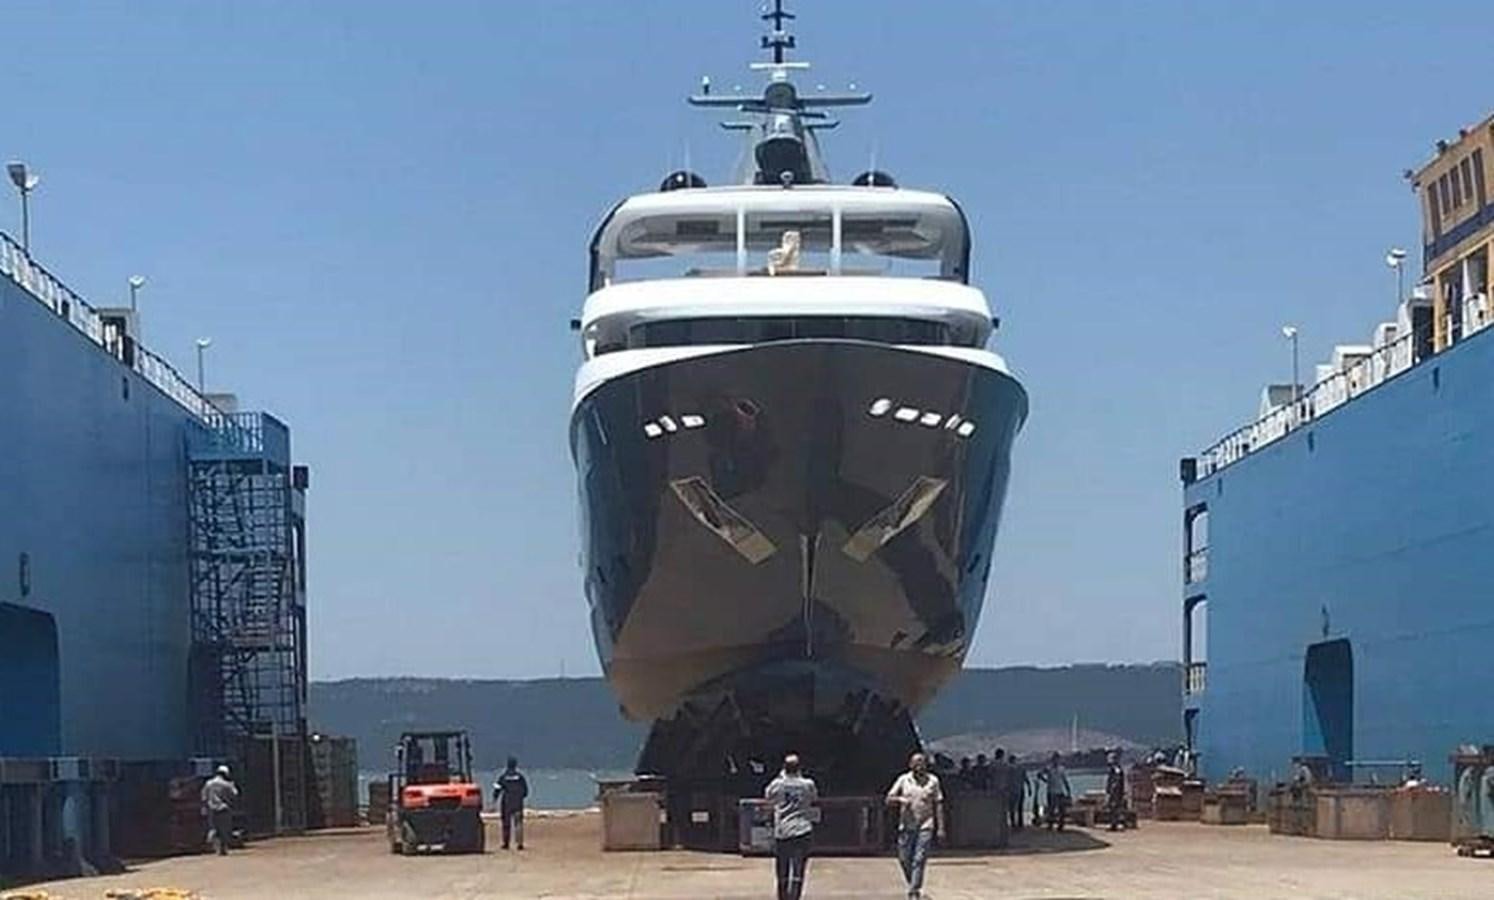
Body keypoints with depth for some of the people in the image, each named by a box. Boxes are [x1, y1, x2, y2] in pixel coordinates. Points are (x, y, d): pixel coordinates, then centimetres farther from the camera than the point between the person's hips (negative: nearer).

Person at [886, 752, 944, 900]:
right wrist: (900, 799, -17)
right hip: (906, 826, 2)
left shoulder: (933, 781, 5)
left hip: (925, 826, -2)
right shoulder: (903, 780, 5)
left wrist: (941, 827, 1)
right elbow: (889, 800, 5)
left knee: (919, 860, -10)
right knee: (905, 859, 5)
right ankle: (913, 885, 28)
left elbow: (938, 804, 6)